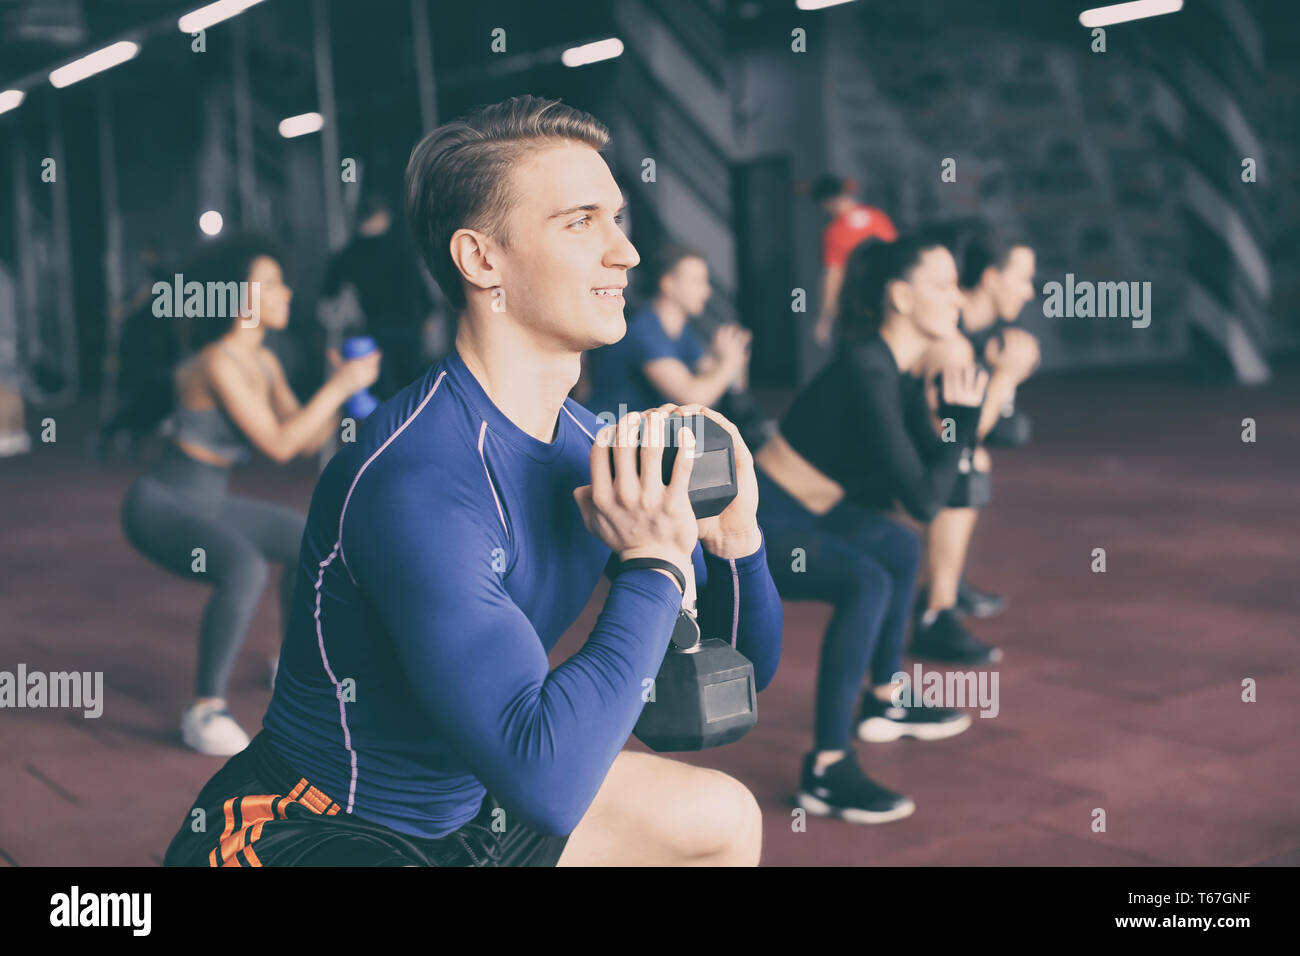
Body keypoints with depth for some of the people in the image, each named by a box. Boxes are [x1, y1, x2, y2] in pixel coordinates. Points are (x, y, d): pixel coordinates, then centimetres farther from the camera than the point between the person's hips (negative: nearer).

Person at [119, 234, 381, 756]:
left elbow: (306, 439, 7)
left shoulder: (264, 362, 4)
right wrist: (337, 386, -21)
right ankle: (205, 711, -22)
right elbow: (278, 445, -25)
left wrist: (343, 387, -6)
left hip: (207, 502, 10)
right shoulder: (218, 362, -24)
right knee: (244, 569, -35)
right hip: (160, 504, -10)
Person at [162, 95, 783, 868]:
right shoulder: (419, 479, -29)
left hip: (461, 807, 8)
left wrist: (733, 539, -14)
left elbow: (747, 667, 5)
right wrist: (654, 565, -27)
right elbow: (547, 781, -36)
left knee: (724, 819, 14)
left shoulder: (590, 445, -3)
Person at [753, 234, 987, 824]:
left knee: (899, 548, 24)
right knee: (866, 583, -28)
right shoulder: (867, 370, -23)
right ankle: (826, 773, -24)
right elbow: (924, 501, -24)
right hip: (749, 524, -11)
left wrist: (965, 410, -2)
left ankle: (884, 703, 37)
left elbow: (934, 464, 12)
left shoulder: (896, 371, 6)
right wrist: (961, 415, -13)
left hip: (795, 512, 11)